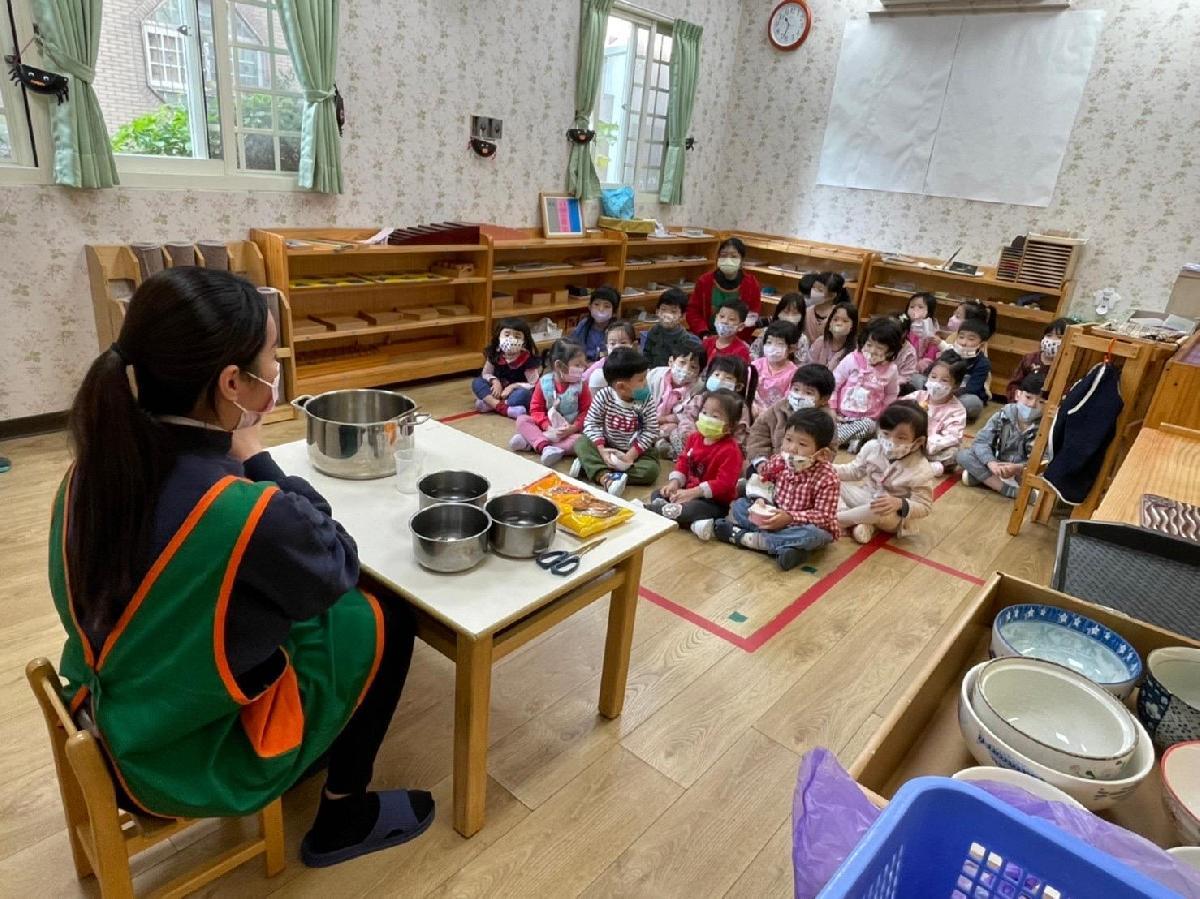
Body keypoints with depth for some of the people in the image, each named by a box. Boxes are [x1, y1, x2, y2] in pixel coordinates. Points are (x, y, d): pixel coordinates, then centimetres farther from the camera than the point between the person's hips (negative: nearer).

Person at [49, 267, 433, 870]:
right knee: (385, 622, 7)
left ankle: (311, 761, 42)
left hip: (111, 725, 7)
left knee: (304, 605, 23)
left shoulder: (93, 469, -12)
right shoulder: (250, 515, -36)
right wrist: (257, 460, -14)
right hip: (194, 762, -7)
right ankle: (343, 820, 24)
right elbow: (338, 567, -14)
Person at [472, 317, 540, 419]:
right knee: (477, 382, -19)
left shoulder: (528, 359, -18)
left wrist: (512, 386, -26)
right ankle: (503, 407, -35)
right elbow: (486, 374, 3)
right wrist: (495, 381, -18)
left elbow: (533, 385, -16)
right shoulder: (494, 354, -7)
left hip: (516, 393, -4)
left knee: (523, 394, -37)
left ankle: (489, 404, -31)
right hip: (499, 391, 4)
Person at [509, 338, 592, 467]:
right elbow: (536, 409, -5)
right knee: (522, 420, -15)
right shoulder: (544, 382, -8)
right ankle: (545, 447, -39)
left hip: (571, 430, -1)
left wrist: (573, 428, -22)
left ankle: (531, 441, -34)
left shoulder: (580, 385, -8)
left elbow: (586, 412, -7)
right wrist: (547, 426, -21)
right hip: (548, 428, 2)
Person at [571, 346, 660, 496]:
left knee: (650, 470, -26)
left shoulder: (647, 401, -14)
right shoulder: (603, 396, -15)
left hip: (635, 450, 0)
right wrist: (601, 450, -24)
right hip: (608, 447, 0)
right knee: (581, 443, -20)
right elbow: (591, 423, -11)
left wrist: (631, 455, -23)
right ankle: (605, 477, -42)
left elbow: (651, 431, -13)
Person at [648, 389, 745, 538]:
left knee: (692, 508, -38)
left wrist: (693, 492, -29)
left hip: (716, 501, -9)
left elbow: (724, 484, -26)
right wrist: (674, 482, -8)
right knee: (657, 494, -1)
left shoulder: (730, 450, -21)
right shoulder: (695, 437, 3)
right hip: (690, 491, 9)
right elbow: (683, 461, 11)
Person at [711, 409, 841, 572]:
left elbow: (824, 516, -24)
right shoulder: (779, 461, -11)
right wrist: (760, 501, -21)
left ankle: (747, 538, -27)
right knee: (739, 505, -5)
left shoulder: (827, 478, -23)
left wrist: (790, 517, -33)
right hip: (776, 518, 4)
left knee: (814, 535, -39)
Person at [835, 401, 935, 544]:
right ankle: (857, 522, -22)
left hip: (894, 516, -6)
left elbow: (924, 507, -20)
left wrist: (900, 504, -40)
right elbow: (855, 470, 3)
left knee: (881, 511, -42)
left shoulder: (920, 471, -26)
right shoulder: (873, 447, -13)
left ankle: (836, 518, -21)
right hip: (866, 498, 6)